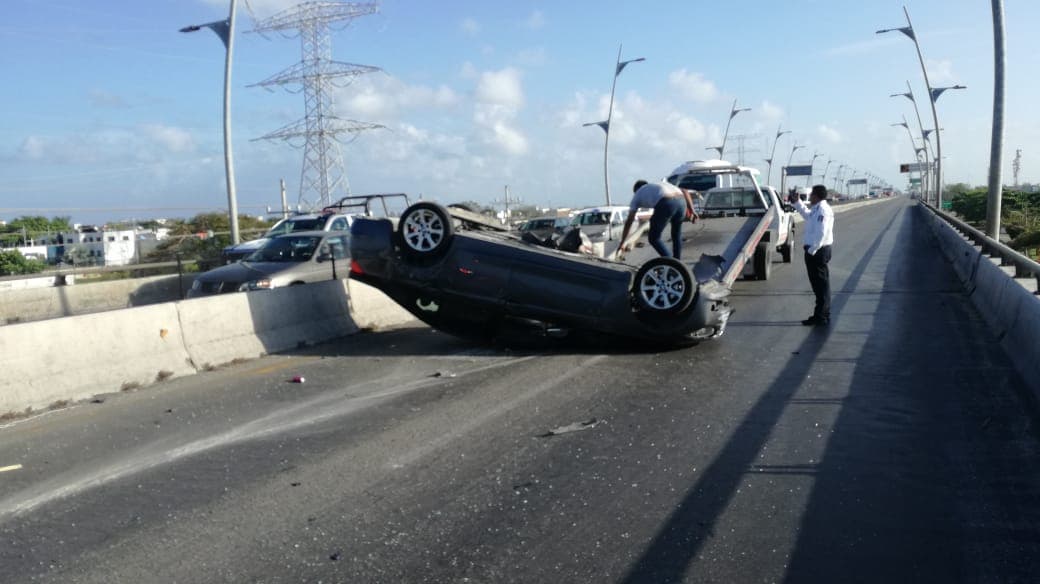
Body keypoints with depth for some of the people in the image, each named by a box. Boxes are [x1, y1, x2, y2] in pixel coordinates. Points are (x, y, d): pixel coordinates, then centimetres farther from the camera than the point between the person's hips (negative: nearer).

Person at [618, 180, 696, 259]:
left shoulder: (637, 195, 31)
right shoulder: (661, 184, 42)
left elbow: (629, 221, 29)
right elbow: (685, 191, 27)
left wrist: (622, 243, 33)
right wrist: (692, 210, 21)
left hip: (666, 205, -5)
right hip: (681, 201, 5)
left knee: (654, 238, 11)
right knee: (677, 236, 26)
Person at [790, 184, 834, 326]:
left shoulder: (823, 209, -18)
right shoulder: (817, 209, 14)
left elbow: (821, 233, -25)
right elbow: (807, 215, 37)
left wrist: (812, 250, -24)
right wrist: (797, 202, 31)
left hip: (817, 251, -10)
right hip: (815, 250, 10)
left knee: (821, 284, -5)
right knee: (818, 284, 15)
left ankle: (822, 316, 0)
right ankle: (821, 314, 23)